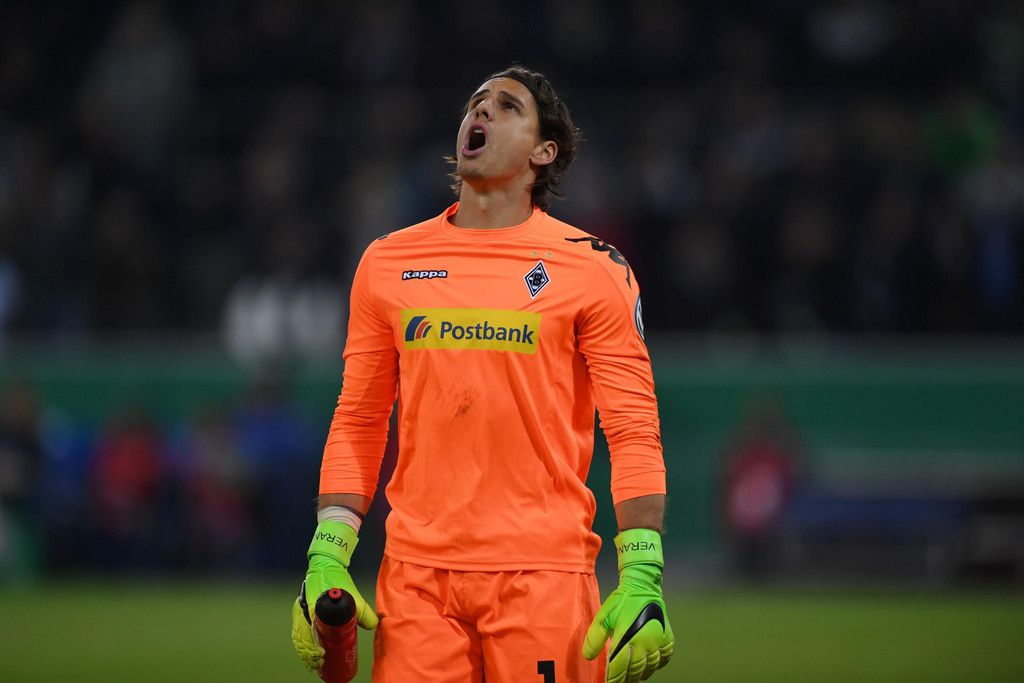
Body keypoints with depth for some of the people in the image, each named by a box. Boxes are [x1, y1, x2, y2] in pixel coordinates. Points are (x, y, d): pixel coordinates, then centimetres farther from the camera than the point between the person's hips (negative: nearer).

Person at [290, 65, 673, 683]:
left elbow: (635, 433, -1)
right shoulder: (387, 262, 12)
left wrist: (641, 581, -11)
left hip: (543, 575, -2)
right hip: (415, 578, 2)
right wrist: (326, 560, 5)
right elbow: (357, 423, 15)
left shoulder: (594, 269, 3)